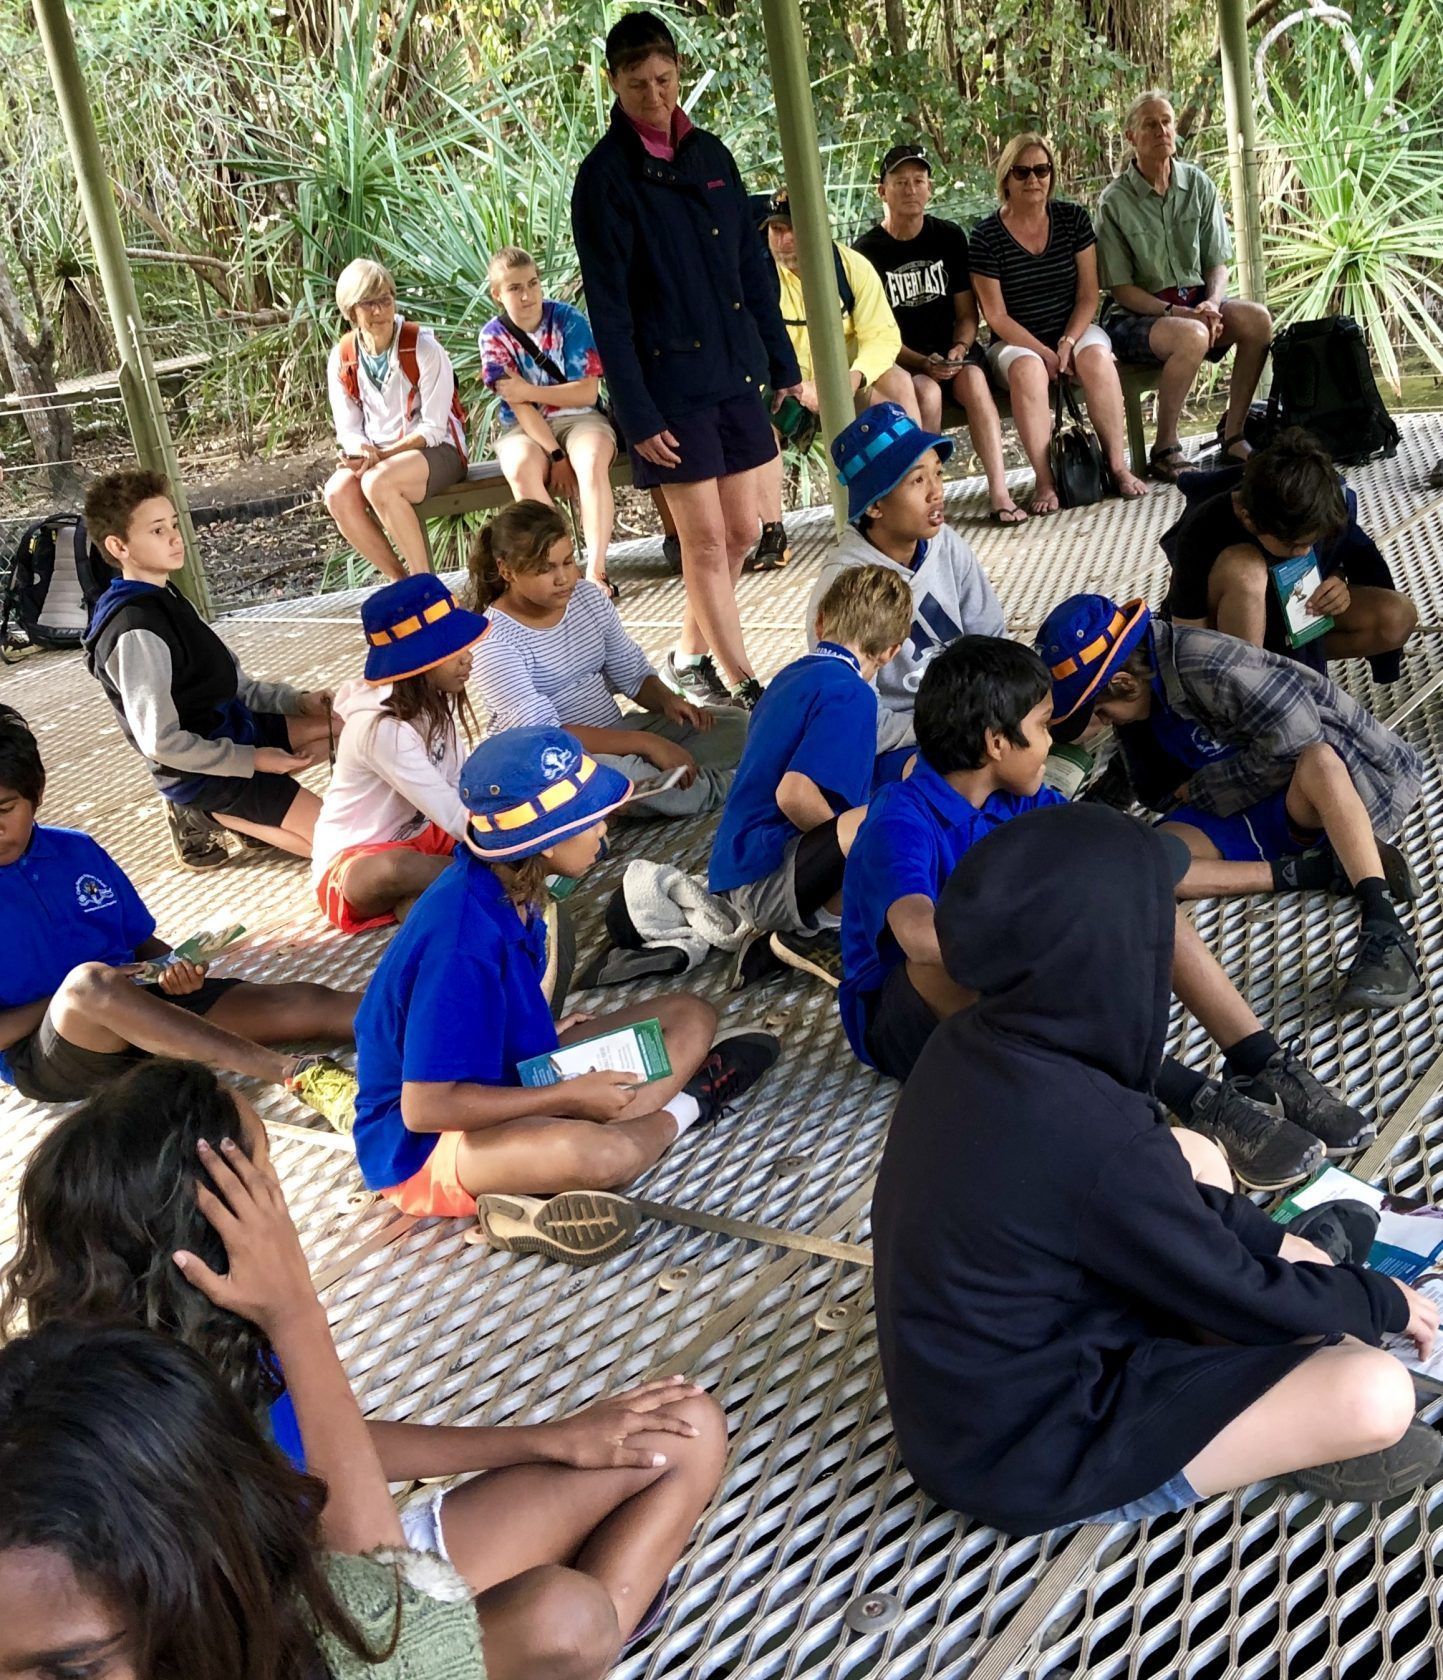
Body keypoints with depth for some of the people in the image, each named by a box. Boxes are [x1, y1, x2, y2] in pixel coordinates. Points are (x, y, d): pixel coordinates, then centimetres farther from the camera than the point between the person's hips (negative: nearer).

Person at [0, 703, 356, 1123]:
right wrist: (77, 995, -14)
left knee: (299, 1003, -14)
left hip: (129, 1012, 6)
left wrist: (175, 967, -5)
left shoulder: (78, 851, 11)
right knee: (90, 980, -39)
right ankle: (297, 1073, -44)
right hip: (43, 1059, -6)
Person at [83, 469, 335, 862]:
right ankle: (213, 815, 0)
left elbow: (226, 682, 11)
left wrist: (298, 700, 0)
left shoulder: (163, 598, 5)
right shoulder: (137, 631, -26)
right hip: (202, 770, -9)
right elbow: (161, 741, -26)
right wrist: (253, 759, -20)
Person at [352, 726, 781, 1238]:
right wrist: (570, 1097, -22)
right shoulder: (462, 939, -29)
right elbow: (424, 1107, -28)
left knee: (690, 1016, 6)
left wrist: (549, 1033, 1)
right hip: (422, 1146, -9)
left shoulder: (505, 889, -3)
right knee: (590, 1153, -40)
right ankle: (677, 1109, -7)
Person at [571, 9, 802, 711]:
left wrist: (785, 366, 11)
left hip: (735, 371, 6)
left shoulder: (709, 154, 10)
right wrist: (637, 415, -15)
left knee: (742, 530, 10)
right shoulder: (605, 175, -8)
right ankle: (743, 686, 6)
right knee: (706, 536, -3)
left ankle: (689, 654, 27)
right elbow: (607, 308, -11)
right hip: (669, 383, -6)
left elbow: (752, 268, 14)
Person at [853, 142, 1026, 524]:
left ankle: (999, 493, -36)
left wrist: (959, 348, -13)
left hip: (951, 351, 2)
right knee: (926, 390, -34)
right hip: (900, 360, -2)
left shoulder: (949, 237, 8)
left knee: (972, 379, -30)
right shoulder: (867, 251, -3)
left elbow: (966, 312, 9)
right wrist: (924, 363, -20)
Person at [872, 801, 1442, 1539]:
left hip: (966, 1390, 9)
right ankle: (1292, 1433, 13)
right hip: (1026, 1457, -9)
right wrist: (1382, 1303, 2)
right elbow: (1239, 1298, -16)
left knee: (1199, 1163, 20)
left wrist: (1266, 1236, 11)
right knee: (1376, 1395, -18)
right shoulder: (1088, 1136, -32)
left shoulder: (968, 1050, -7)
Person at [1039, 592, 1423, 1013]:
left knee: (1317, 763, -43)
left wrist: (1203, 789, -13)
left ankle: (1382, 930, -46)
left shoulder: (1205, 668, -21)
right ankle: (1322, 869, -22)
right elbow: (1158, 793, 19)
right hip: (1247, 813, 8)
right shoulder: (1149, 699, 7)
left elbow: (1293, 735, -26)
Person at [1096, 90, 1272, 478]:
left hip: (1197, 300, 5)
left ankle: (1233, 434, -13)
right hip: (1137, 313, -5)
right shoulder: (1115, 200, -7)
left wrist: (1212, 304, -14)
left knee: (1257, 318, -24)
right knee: (1192, 336, -36)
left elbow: (1218, 264, 8)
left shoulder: (1198, 184, 6)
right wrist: (1174, 312, -20)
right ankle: (1165, 449, -21)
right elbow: (1120, 287, -8)